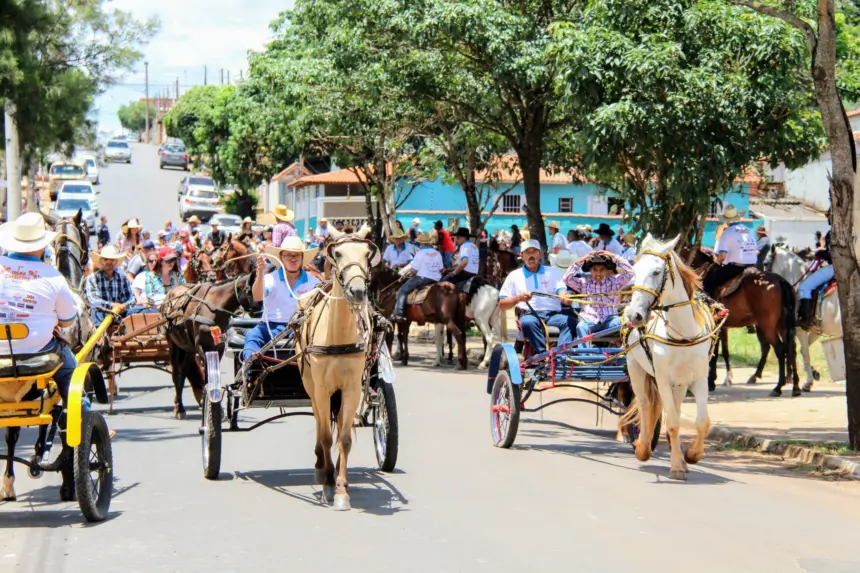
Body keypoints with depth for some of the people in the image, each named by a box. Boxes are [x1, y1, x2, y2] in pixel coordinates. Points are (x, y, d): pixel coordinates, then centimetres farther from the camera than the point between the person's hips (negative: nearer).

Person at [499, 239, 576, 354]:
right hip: (529, 315, -1)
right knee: (528, 322, -37)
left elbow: (562, 292, 4)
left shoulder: (553, 272, 20)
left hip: (553, 314, 1)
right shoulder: (514, 276, 17)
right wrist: (518, 298, -7)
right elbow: (502, 305, 13)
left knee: (570, 320, -30)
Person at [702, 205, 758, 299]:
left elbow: (722, 255, -15)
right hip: (751, 267, 7)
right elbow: (757, 251, 17)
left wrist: (717, 263, 5)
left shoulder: (727, 232, -7)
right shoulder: (749, 231, 12)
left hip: (734, 268, -7)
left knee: (708, 282, 1)